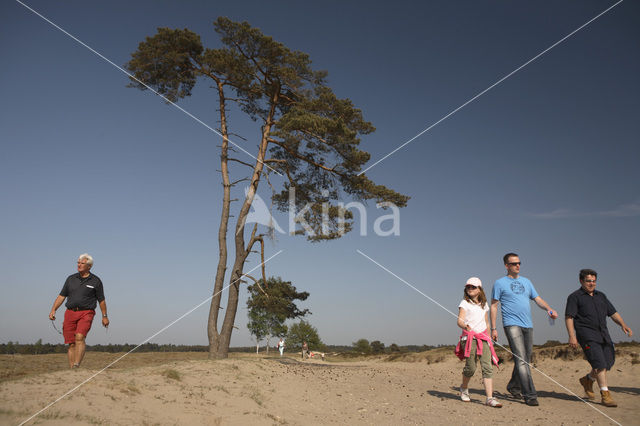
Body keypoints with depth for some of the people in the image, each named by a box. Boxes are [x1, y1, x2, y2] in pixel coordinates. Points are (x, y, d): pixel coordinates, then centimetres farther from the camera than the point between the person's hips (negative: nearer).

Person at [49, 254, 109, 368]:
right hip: (70, 313, 4)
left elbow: (101, 300, 9)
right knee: (71, 344, 2)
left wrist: (104, 316, 10)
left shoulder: (95, 281, 4)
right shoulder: (71, 279, 13)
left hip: (86, 313, -4)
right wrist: (53, 310, -1)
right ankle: (71, 369, 7)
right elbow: (62, 296, 13)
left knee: (79, 337, -24)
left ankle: (76, 365, -30)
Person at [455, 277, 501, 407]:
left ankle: (490, 398, -9)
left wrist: (488, 338, 21)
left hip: (483, 338, 4)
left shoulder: (484, 304, 17)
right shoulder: (464, 303, 2)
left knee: (487, 367, -8)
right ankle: (464, 388, 24)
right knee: (471, 367, -4)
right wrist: (466, 326, -31)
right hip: (469, 337, -4)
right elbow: (459, 321, -10)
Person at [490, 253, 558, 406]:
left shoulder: (526, 282, 18)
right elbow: (493, 306, 2)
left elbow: (537, 299, 16)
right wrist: (493, 328, -4)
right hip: (512, 324, -6)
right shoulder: (500, 283, 2)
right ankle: (530, 395, -11)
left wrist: (549, 309, -6)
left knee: (525, 360, 11)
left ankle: (514, 387, 29)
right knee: (521, 360, -12)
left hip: (528, 325, 6)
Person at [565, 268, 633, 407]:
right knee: (600, 363, -13)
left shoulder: (601, 296, 20)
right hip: (587, 334, -6)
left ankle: (587, 380, 28)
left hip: (603, 334, 6)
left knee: (609, 362, 6)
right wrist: (572, 336, -16)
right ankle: (605, 395, -9)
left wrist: (623, 324, -2)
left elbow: (613, 313, 18)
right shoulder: (575, 297, 0)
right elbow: (569, 317, -6)